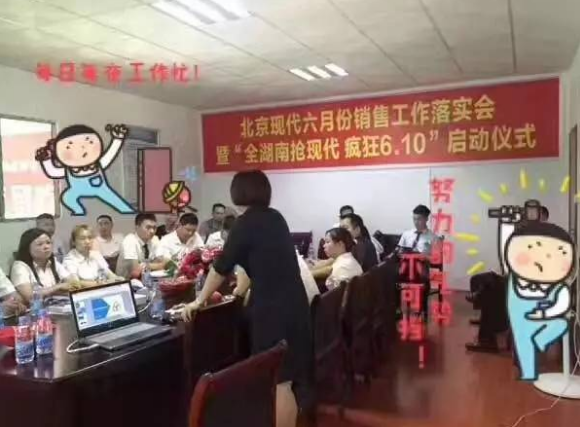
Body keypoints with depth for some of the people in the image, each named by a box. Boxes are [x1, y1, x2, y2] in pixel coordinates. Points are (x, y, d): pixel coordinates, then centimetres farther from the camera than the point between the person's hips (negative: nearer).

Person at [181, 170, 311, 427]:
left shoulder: (247, 222, -8)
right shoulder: (276, 218, 13)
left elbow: (222, 266, -6)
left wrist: (200, 300, 6)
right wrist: (246, 285, 40)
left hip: (272, 308, -8)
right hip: (294, 303, 8)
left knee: (277, 381, 2)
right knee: (289, 375, 18)